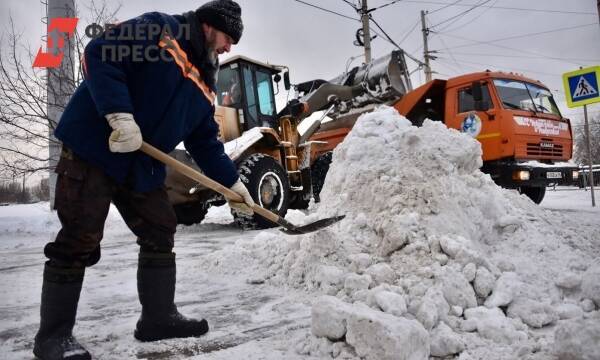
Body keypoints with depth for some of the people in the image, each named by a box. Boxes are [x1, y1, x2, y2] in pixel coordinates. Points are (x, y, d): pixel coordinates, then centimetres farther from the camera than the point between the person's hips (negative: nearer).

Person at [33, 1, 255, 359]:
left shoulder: (205, 85, 14)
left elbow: (206, 141, 16)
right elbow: (99, 54, -16)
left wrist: (231, 181, 10)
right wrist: (120, 114, -26)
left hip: (144, 167, 8)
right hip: (94, 146, -8)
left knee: (160, 233, 9)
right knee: (79, 240, -6)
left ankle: (159, 317, 23)